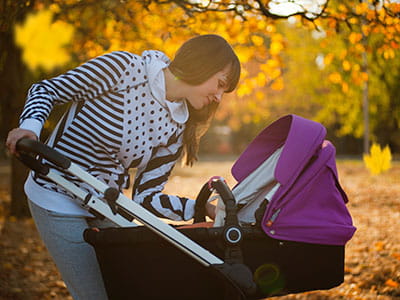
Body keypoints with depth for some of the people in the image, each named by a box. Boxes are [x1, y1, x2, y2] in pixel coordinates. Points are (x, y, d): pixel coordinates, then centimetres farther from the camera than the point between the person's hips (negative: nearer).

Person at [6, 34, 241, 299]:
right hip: (59, 201, -6)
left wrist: (200, 209, -17)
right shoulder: (125, 68, -18)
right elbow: (47, 90, -13)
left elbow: (145, 196, -4)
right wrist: (30, 126, -33)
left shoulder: (176, 128, -2)